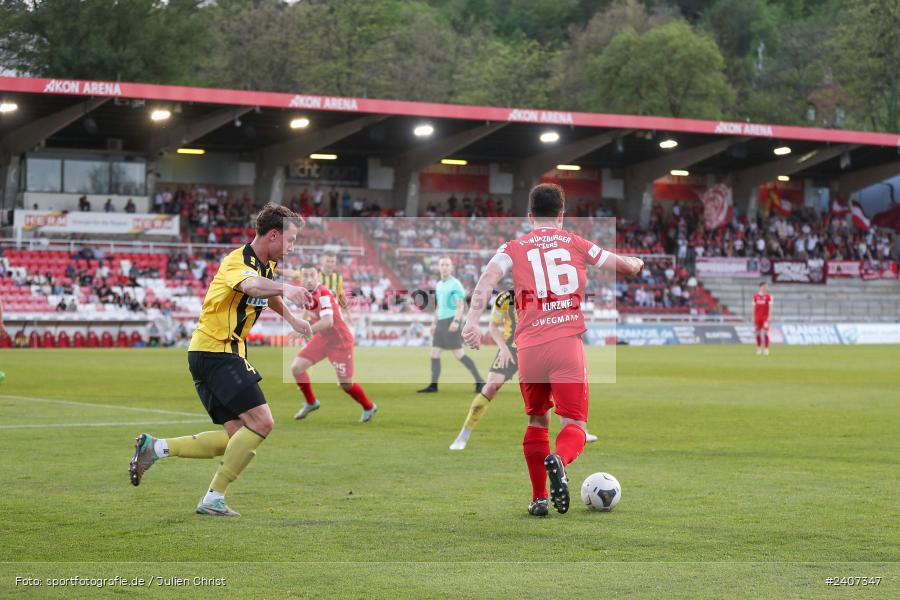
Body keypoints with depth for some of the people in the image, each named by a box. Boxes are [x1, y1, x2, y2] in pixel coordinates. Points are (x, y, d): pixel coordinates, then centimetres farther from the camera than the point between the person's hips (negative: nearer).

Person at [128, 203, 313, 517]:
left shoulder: (268, 265, 12)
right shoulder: (237, 261, -17)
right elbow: (251, 285, -43)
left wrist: (293, 319, 43)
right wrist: (286, 289, -60)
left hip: (227, 353, 10)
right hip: (214, 350, -10)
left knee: (237, 438, 6)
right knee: (261, 422, -17)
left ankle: (154, 447, 8)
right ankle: (213, 498, -10)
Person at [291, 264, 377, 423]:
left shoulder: (323, 294, -28)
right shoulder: (306, 292, -2)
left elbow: (328, 322, -39)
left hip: (340, 340, -8)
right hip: (322, 338, 8)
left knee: (345, 384, 0)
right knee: (296, 367, -4)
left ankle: (369, 407, 27)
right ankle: (311, 403, 17)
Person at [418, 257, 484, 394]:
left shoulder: (456, 284, -9)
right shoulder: (439, 285, 17)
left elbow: (461, 305, -17)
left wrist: (456, 321, -31)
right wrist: (434, 324, 24)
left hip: (451, 323, -8)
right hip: (442, 324, 8)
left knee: (459, 355, -12)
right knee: (434, 354, 4)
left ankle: (479, 381, -7)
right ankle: (433, 386, 9)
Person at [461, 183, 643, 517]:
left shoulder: (514, 248, 11)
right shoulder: (577, 244, 12)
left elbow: (488, 279, -8)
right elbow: (627, 266, 14)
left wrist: (472, 320, -18)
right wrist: (637, 262, 38)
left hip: (529, 348, 2)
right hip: (567, 344, -2)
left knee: (537, 421, 21)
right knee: (575, 424, -2)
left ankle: (539, 499, 21)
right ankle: (559, 460, -36)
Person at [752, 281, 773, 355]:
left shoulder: (769, 296, 0)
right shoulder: (755, 296, 9)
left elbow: (770, 307, -4)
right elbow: (754, 307, 13)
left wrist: (769, 316, -13)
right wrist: (753, 317, 10)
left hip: (765, 317, -3)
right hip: (757, 317, 3)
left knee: (765, 333, -10)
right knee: (758, 333, 4)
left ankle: (766, 349, -7)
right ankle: (759, 349, 15)